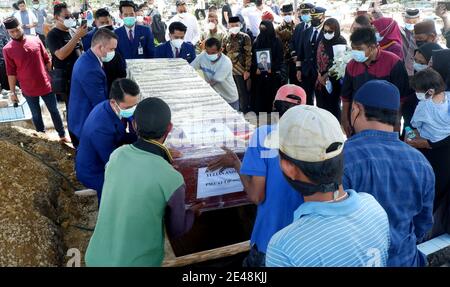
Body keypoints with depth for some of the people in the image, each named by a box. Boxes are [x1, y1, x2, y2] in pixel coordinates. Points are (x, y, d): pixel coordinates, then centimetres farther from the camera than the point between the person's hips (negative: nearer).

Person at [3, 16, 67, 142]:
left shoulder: (36, 40, -3)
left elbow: (47, 60, 5)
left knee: (54, 111, 12)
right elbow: (11, 72, -4)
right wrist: (12, 91, -3)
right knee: (36, 115, 13)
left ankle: (62, 135, 26)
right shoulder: (7, 49, -7)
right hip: (28, 90, -1)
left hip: (46, 85, 1)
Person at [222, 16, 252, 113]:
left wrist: (247, 70, -13)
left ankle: (244, 111, 15)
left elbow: (248, 55, -8)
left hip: (240, 70, -4)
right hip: (229, 70, 5)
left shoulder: (245, 37, -4)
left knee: (242, 92, 2)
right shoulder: (226, 38, 10)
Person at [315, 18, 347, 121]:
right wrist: (319, 75, 0)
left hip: (334, 81, -7)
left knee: (333, 106, 2)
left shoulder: (341, 43, -13)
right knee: (321, 106, 12)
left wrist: (327, 75, -13)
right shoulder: (322, 42, 9)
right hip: (321, 80, 7)